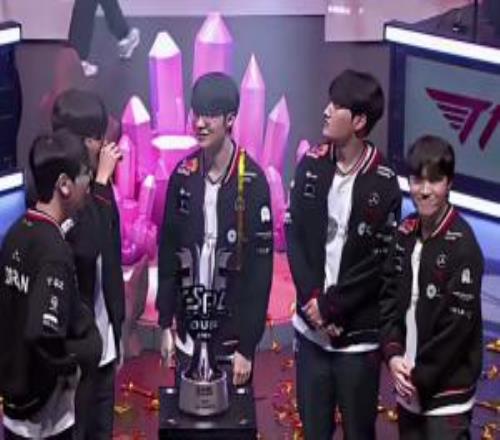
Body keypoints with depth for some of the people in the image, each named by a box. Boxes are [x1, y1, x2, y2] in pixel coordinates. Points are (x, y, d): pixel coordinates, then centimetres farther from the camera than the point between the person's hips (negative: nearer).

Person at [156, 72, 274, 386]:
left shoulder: (252, 181, -12)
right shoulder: (183, 175, 1)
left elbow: (260, 268, -11)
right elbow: (168, 251, 8)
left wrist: (248, 345, -12)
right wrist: (166, 323, 6)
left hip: (233, 336, -4)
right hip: (188, 334, 4)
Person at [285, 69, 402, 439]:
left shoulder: (383, 184, -9)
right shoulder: (311, 165, 1)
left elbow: (379, 264, -10)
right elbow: (293, 237, 1)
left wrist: (329, 306, -11)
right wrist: (312, 301, -10)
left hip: (358, 334, -3)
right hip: (311, 328, 3)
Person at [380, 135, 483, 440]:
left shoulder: (462, 245, -15)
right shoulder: (406, 233, 4)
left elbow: (459, 323, -17)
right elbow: (390, 296, 7)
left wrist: (421, 377, -13)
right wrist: (393, 354, -8)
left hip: (446, 392, -6)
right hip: (409, 386, 6)